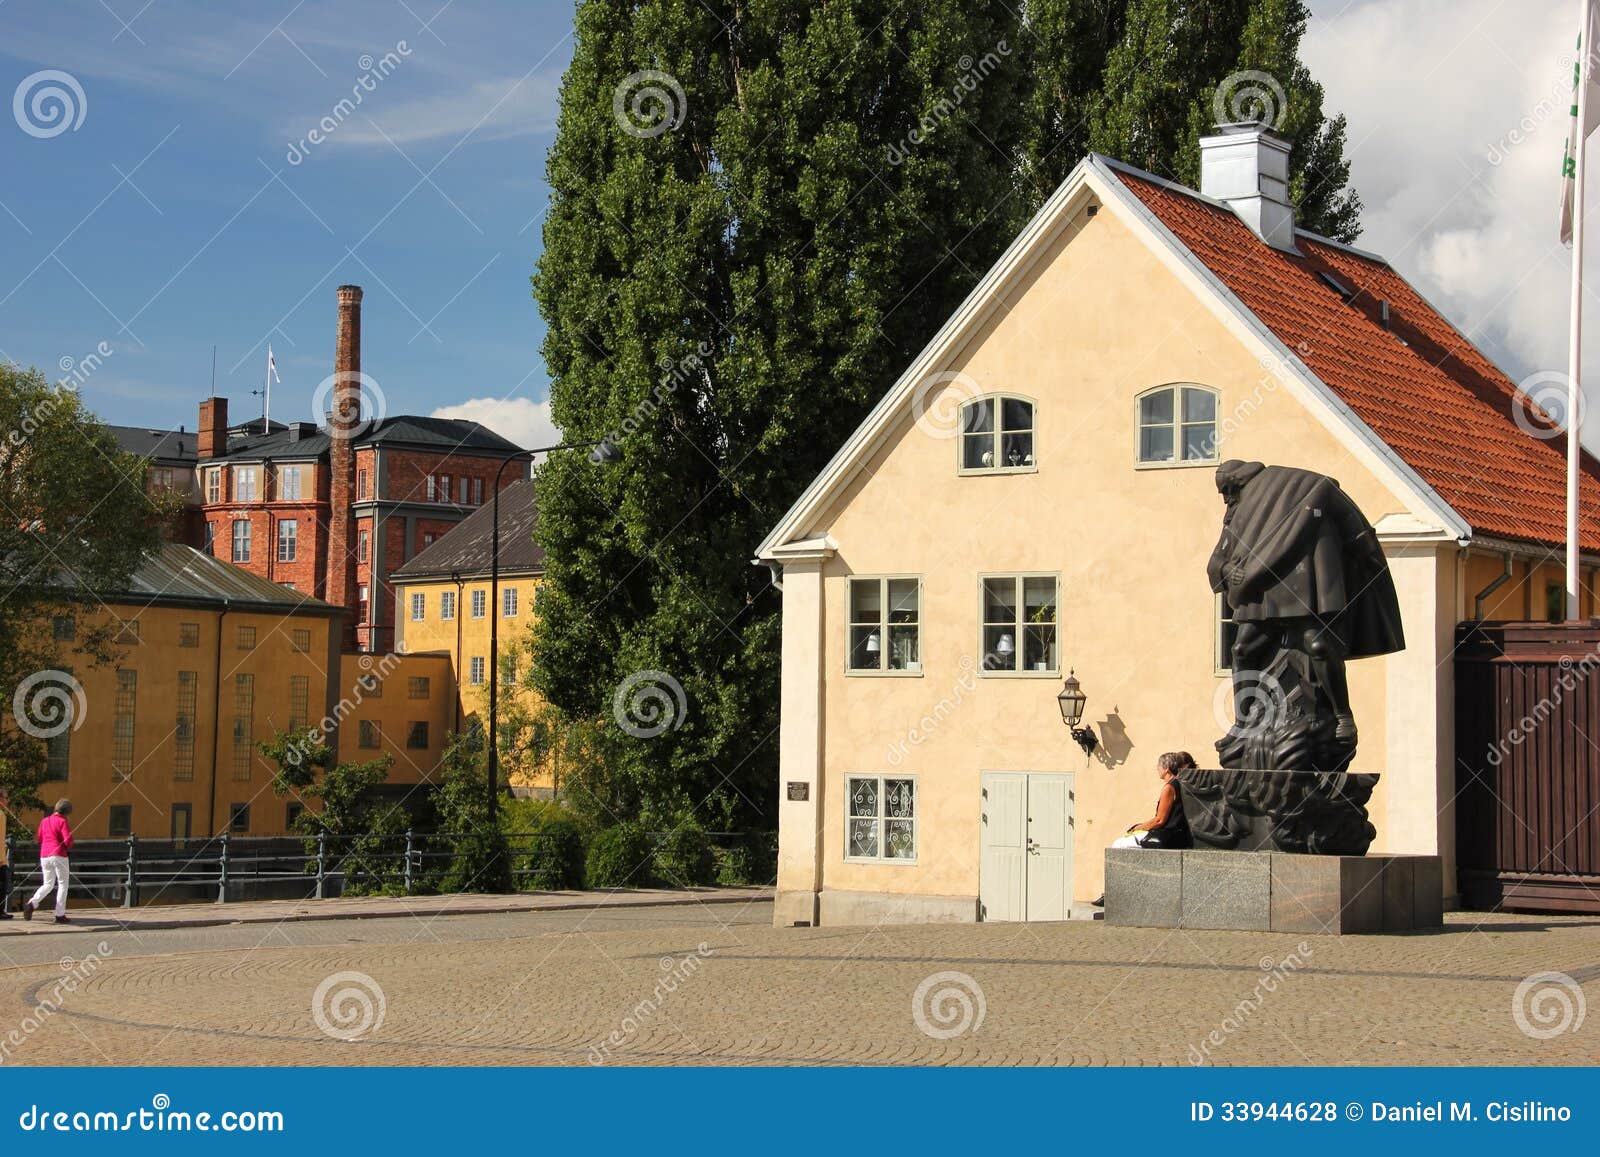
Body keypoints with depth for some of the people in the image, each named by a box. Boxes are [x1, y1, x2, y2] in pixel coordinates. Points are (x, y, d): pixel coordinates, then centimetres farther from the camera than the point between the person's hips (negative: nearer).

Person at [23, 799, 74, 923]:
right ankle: (60, 915, 0)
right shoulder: (62, 821, -8)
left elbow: (40, 839, 18)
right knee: (62, 885, 4)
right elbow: (68, 840, -16)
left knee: (47, 884, 16)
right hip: (58, 856, -6)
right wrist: (68, 848, 5)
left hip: (44, 856, 6)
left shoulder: (44, 821, 13)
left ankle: (31, 904, -7)